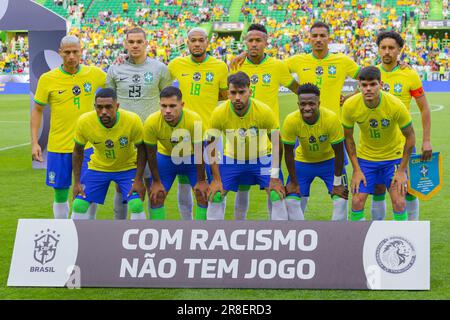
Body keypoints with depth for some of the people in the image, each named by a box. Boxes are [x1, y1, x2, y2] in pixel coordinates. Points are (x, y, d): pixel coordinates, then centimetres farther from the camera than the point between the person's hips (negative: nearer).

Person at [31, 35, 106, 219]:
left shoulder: (94, 74, -2)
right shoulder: (47, 79, -4)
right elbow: (37, 110, 3)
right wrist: (34, 143, -3)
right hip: (58, 147, -1)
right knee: (61, 194, 7)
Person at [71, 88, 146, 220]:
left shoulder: (133, 120, -28)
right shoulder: (84, 122, -24)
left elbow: (141, 149, -11)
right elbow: (78, 151, -5)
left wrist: (138, 180, -15)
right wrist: (76, 182, -5)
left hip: (128, 167, -2)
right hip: (97, 168, 2)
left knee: (137, 204, -18)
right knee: (79, 205, -6)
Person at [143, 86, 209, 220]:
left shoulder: (194, 120, -34)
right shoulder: (151, 122, -30)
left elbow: (199, 152, -21)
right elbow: (151, 154, -15)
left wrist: (201, 181, -14)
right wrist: (156, 182, -8)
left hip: (191, 158, -1)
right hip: (165, 156, 1)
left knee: (203, 195, -9)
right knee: (156, 197, -5)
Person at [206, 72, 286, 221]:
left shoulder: (264, 111, -27)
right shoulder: (219, 113, -24)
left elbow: (277, 143, -16)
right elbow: (211, 147, -12)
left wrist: (275, 178, -19)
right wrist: (216, 179, -13)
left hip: (262, 158, -1)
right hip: (231, 159, 1)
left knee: (276, 195, -13)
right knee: (215, 196, -7)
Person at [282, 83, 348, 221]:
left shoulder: (331, 118, -31)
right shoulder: (291, 121, -27)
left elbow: (338, 152, -19)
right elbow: (288, 152, -14)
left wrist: (337, 183, -14)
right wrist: (294, 182, -9)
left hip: (329, 160, -1)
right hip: (303, 161, 1)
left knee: (341, 200, -12)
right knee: (291, 201, -7)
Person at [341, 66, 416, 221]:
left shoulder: (396, 105, -26)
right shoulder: (350, 105, -20)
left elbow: (410, 137, -12)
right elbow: (348, 137, -4)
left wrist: (401, 171, -12)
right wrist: (356, 170, -7)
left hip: (394, 156, -2)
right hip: (365, 156, 2)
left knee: (399, 202, -11)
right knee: (357, 201, -7)